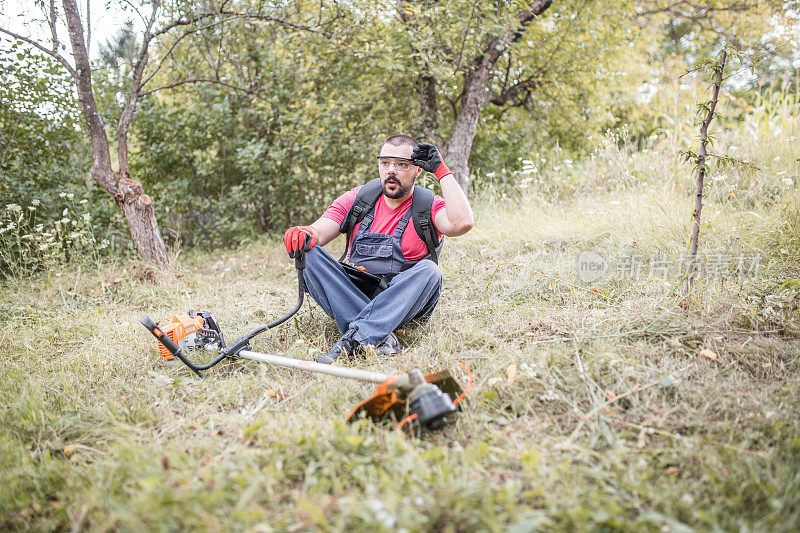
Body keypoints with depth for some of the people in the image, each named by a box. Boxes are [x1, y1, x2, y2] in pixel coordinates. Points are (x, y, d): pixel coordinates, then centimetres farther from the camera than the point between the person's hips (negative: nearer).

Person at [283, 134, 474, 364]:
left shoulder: (429, 207, 0)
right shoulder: (356, 199, 8)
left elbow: (462, 223, -21)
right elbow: (318, 232, -3)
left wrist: (442, 171, -13)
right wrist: (304, 234, -28)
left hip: (403, 303, -2)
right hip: (352, 296, 2)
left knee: (428, 271, -30)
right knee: (309, 254, -19)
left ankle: (353, 339, -39)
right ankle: (381, 337, -35)